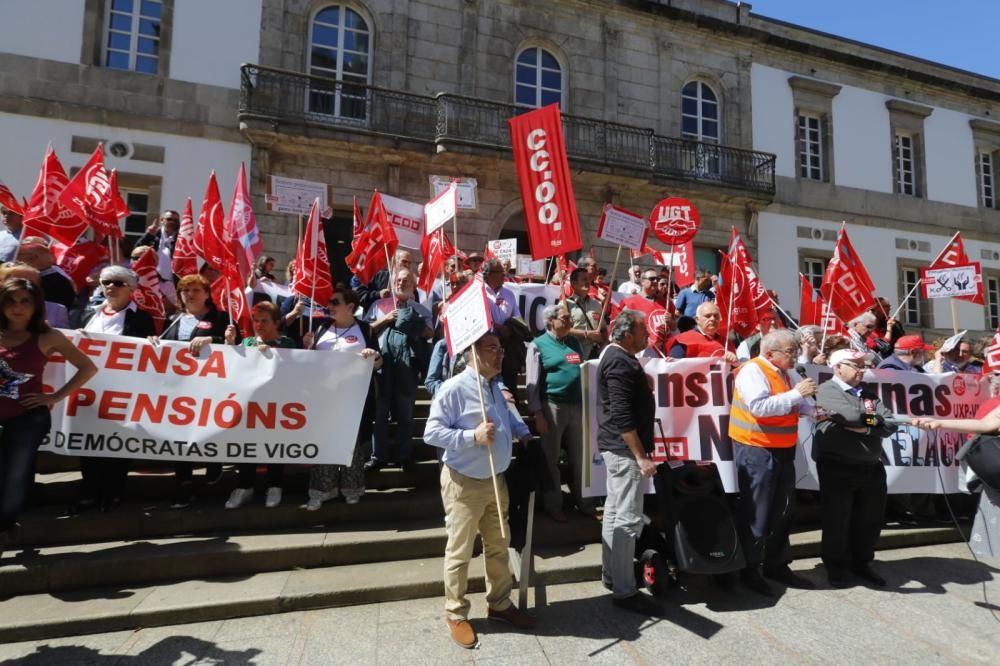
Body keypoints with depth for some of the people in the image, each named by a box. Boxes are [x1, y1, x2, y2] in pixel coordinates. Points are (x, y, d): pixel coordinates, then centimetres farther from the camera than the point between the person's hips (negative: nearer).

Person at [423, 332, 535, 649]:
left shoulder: (495, 387, 7)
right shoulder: (454, 388, -20)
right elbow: (432, 433, -21)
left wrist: (523, 432, 6)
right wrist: (472, 437, -28)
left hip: (496, 480, 8)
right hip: (464, 483, -8)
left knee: (498, 546, 19)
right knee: (460, 552, 7)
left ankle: (500, 604, 38)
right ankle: (456, 614, 27)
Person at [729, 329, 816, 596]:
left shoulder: (788, 372, 10)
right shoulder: (752, 371, -17)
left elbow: (798, 403, 18)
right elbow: (759, 406, -30)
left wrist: (812, 409, -3)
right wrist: (795, 394, -27)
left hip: (783, 450, 9)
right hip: (756, 450, -9)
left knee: (784, 510, 16)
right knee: (756, 513, 0)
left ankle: (776, 564, 31)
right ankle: (750, 570, 13)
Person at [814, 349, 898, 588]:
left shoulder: (869, 395, 15)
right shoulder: (826, 391, -6)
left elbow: (890, 425, 3)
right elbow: (852, 416, -21)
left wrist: (865, 428, -12)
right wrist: (875, 418, -3)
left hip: (871, 467, 6)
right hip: (838, 467, -6)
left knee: (870, 519, 14)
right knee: (837, 520, 3)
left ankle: (861, 563, 33)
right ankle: (836, 567, 20)